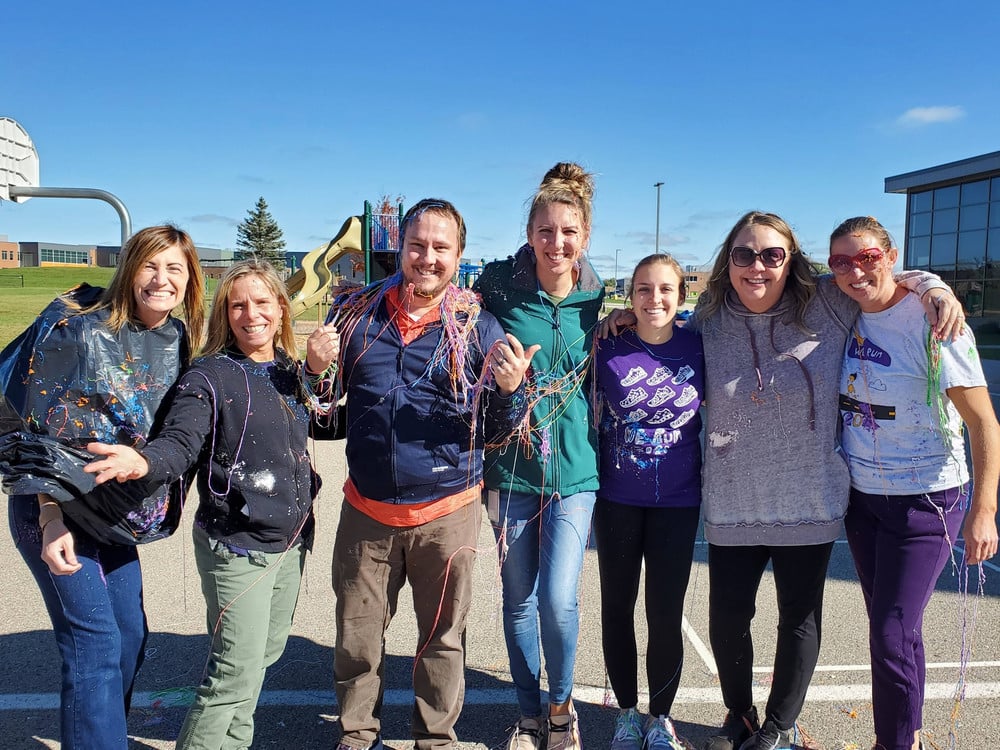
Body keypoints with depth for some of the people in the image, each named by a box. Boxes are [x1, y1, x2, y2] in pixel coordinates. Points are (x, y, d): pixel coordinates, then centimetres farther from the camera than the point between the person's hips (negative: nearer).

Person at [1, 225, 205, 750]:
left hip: (113, 513, 6)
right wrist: (51, 517, -18)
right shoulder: (81, 330, -16)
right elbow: (43, 429, -15)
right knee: (94, 643, -7)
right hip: (54, 508, -6)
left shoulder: (180, 340, 1)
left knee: (130, 637, 11)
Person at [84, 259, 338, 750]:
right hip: (236, 547, -7)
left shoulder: (291, 372, 6)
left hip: (291, 541, 7)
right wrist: (143, 463, -43)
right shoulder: (210, 376, -11)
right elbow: (179, 444, -20)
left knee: (266, 653, 20)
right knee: (237, 672, -5)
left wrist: (317, 370, -4)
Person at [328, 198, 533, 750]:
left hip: (447, 513, -1)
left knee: (442, 637, 15)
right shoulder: (357, 312, 1)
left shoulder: (478, 326, -3)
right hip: (366, 511, 2)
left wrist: (509, 389, -22)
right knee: (356, 636, 16)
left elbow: (495, 430, -1)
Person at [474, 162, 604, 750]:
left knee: (559, 599, -7)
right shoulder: (499, 287, -4)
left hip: (574, 468, 0)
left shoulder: (598, 300, 1)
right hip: (512, 468, 0)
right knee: (519, 599, 11)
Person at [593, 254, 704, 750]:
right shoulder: (609, 350, -7)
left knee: (666, 614, 6)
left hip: (677, 503, 0)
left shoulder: (698, 347, -5)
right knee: (617, 606, 12)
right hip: (617, 500, 1)